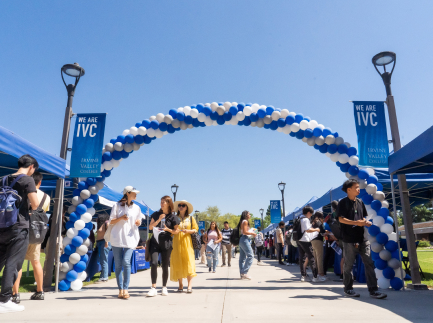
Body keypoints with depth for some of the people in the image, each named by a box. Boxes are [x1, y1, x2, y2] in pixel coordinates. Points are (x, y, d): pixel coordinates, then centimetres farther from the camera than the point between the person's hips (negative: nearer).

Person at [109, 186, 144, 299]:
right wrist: (121, 218, -12)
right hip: (117, 237, -1)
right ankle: (120, 290, 8)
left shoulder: (136, 208, 15)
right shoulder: (117, 206, 7)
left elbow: (138, 222, 21)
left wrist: (138, 222, -3)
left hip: (130, 237, 1)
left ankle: (125, 289, -9)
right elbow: (111, 222, 5)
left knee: (126, 262, -14)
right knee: (118, 264, 0)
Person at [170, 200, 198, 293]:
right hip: (176, 242, 1)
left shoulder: (191, 218, 9)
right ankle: (180, 285, 13)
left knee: (188, 263, -8)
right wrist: (173, 231, -11)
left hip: (187, 242, -1)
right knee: (178, 263, 1)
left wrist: (188, 231, -11)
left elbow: (196, 229, 6)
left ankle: (189, 285, -7)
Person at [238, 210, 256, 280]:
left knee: (242, 257, 8)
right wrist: (252, 233, -5)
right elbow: (244, 232, -16)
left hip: (241, 240, 10)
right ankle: (244, 272, -14)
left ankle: (242, 274, 9)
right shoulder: (245, 221, -8)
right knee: (250, 256, -11)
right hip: (245, 239, -10)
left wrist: (252, 234, 17)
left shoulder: (242, 222, 20)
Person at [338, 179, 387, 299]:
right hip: (349, 240, -5)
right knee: (348, 265, 5)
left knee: (369, 263, 1)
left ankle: (373, 290, 6)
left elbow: (364, 216, 22)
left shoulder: (360, 202, 14)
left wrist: (365, 222, -1)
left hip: (362, 239, 6)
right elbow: (341, 219, -11)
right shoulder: (343, 202, -5)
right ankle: (348, 289, 18)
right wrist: (356, 223, -18)